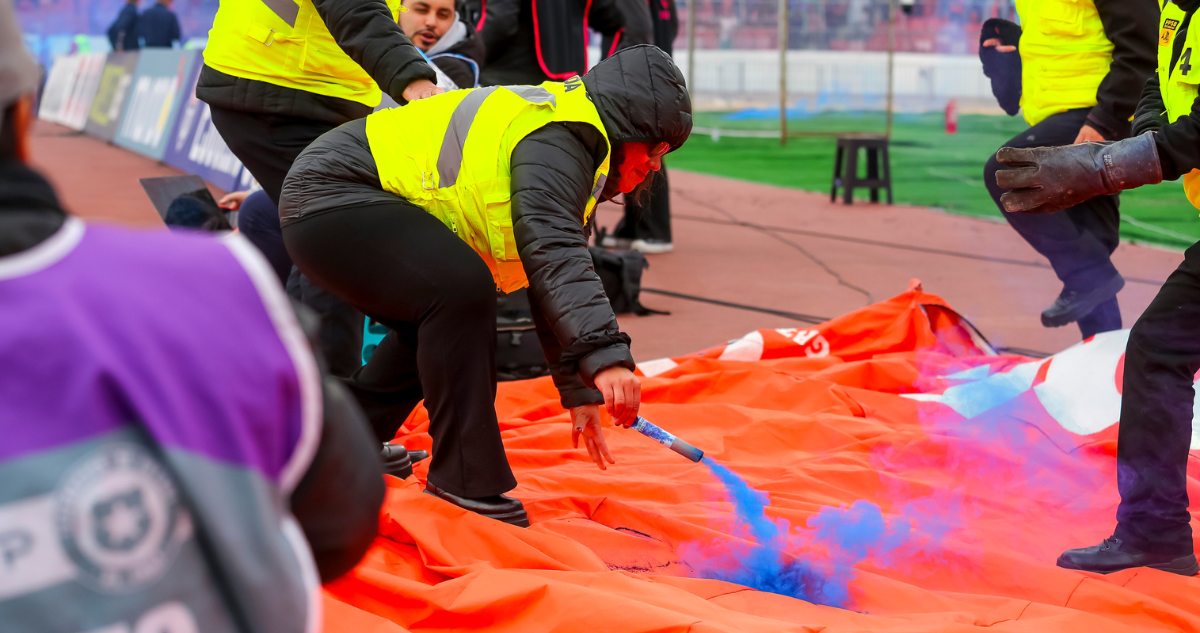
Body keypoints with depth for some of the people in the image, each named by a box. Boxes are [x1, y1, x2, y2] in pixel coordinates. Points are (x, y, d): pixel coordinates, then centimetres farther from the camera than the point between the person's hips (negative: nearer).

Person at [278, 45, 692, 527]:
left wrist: (578, 391, 25)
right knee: (460, 289, -28)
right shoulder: (556, 140, -14)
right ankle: (465, 482, -21)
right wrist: (605, 356, -41)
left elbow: (550, 286, 25)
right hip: (331, 195, -11)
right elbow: (553, 252, -31)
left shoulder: (566, 143, 19)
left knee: (443, 324, 23)